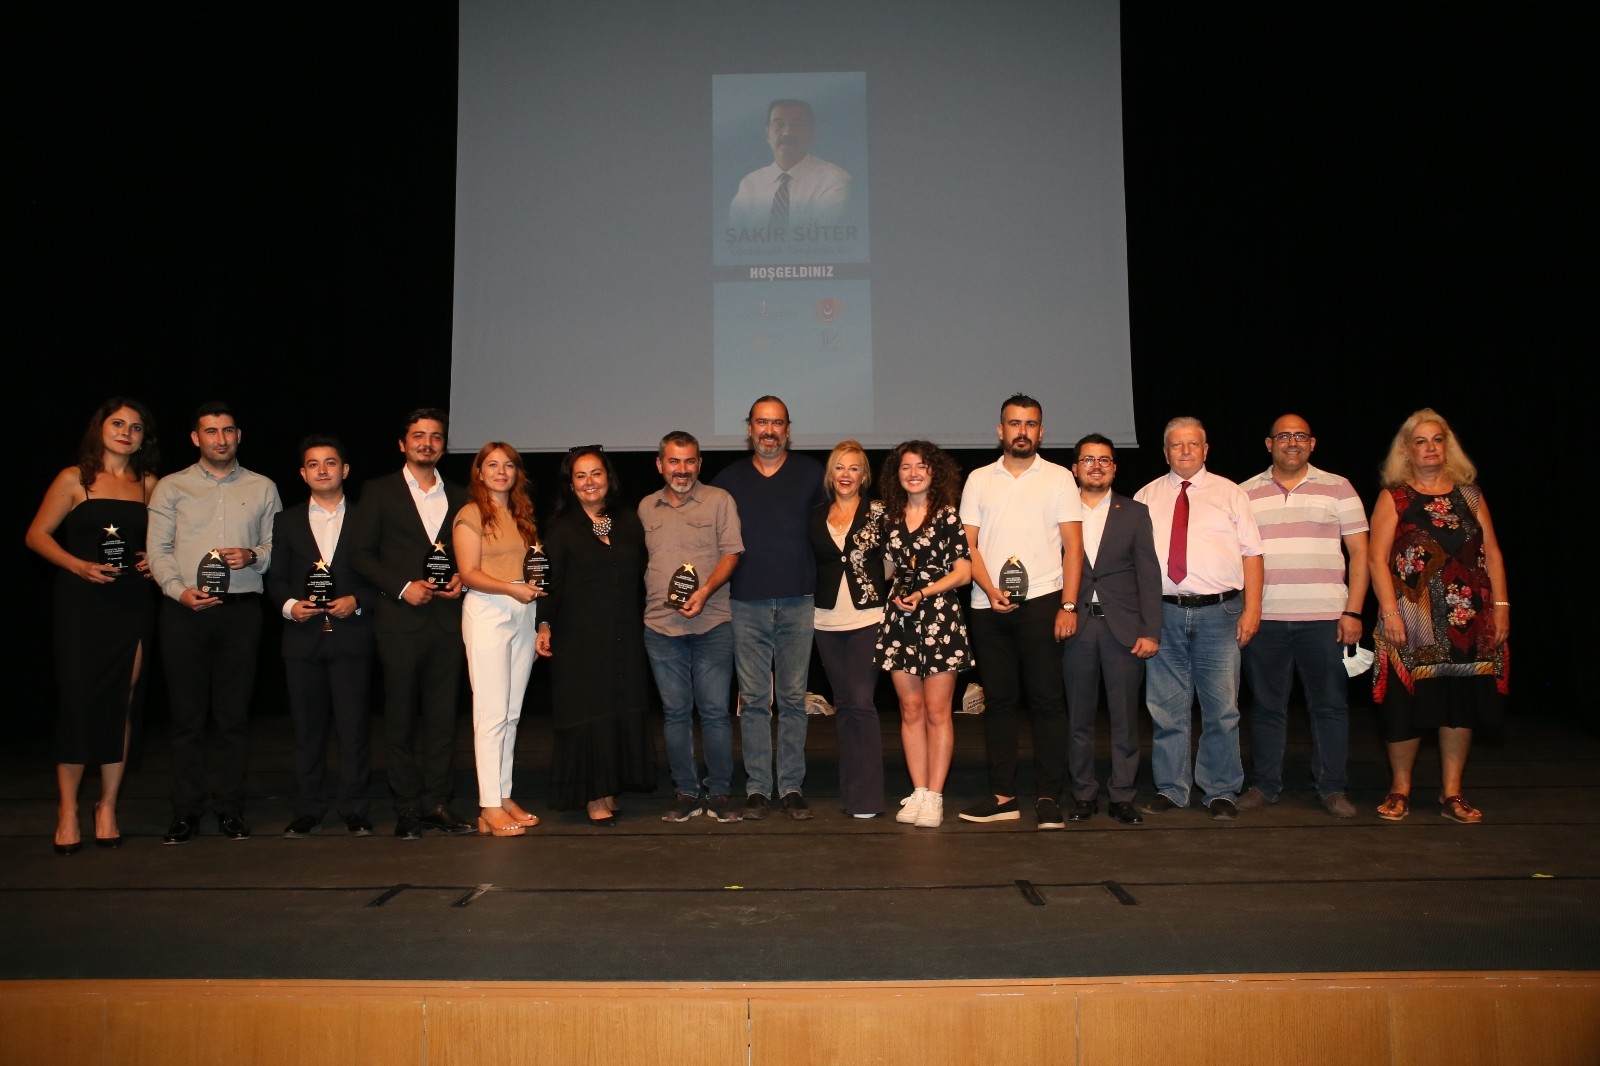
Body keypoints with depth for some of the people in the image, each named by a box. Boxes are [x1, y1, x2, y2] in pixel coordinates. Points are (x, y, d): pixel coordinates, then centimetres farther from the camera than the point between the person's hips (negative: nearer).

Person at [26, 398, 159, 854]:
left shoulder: (148, 484, 10)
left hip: (132, 606, 3)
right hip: (81, 605, -3)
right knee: (77, 702, -3)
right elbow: (37, 534, 0)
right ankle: (68, 810, 10)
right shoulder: (74, 479, 2)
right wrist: (78, 565, -14)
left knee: (122, 704, 3)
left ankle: (107, 808, 13)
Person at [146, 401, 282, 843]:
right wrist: (180, 590, -10)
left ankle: (230, 809, 9)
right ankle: (186, 811, 9)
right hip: (184, 609, 0)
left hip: (241, 608, 0)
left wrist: (252, 555, -10)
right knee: (187, 713, 2)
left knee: (234, 713, 2)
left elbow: (277, 546, 11)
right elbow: (158, 549, 4)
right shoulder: (171, 487, 11)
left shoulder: (262, 488, 13)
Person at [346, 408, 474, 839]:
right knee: (401, 718, 1)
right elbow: (360, 553, 0)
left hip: (447, 619, 3)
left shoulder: (458, 496, 15)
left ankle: (437, 802, 12)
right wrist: (402, 587, -10)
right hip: (400, 619, -3)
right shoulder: (380, 492, 6)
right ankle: (407, 808, 9)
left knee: (443, 715, 4)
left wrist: (461, 579, -3)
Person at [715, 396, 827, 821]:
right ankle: (758, 787, 9)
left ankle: (791, 786, 11)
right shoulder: (729, 479, 9)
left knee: (793, 699, 4)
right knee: (754, 700, 3)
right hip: (747, 605, 1)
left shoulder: (811, 473, 6)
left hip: (797, 603, -1)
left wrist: (818, 578, 1)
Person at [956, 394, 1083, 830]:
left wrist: (1068, 605, -8)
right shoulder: (979, 480, 12)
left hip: (1041, 602, -2)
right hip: (988, 606, 3)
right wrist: (990, 590, -8)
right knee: (998, 700, 6)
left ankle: (1048, 798, 4)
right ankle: (1002, 796, 13)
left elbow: (1073, 546, 1)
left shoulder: (1058, 478, 6)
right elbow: (968, 545, 8)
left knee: (1046, 700, -2)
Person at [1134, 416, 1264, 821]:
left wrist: (1252, 609, -5)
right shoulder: (1146, 498, 11)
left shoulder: (1229, 494, 9)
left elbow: (1251, 553, 4)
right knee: (1166, 709, 6)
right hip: (1164, 613, 1)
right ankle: (1170, 789, 17)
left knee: (1222, 710, 3)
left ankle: (1220, 793, 15)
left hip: (1219, 612, -1)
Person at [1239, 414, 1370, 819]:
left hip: (1325, 618, -1)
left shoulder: (1338, 488, 7)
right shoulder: (1246, 494, 10)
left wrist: (1353, 611, -4)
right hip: (1264, 618, 1)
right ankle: (1264, 785, 16)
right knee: (1266, 705, 7)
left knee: (1330, 705, 4)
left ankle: (1332, 789, 14)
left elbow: (1359, 552, 5)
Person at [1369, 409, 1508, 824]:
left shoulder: (1469, 494, 11)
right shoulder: (1394, 497, 1)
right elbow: (1377, 557, -6)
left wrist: (1500, 606, 2)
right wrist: (1390, 612, -14)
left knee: (1462, 703, 6)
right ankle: (1400, 790, 16)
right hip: (1413, 618, -3)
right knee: (1408, 702, 1)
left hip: (1469, 617, 3)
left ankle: (1452, 793, 17)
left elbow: (1491, 553, 10)